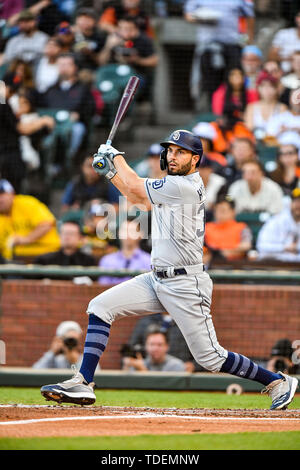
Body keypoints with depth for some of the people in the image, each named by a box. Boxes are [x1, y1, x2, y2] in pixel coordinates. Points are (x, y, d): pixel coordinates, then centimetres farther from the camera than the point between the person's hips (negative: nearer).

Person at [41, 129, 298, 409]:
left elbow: (135, 188, -10)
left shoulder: (185, 186, -17)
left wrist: (117, 156, 6)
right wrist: (110, 172, 16)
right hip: (157, 280, 9)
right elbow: (139, 200, 27)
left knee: (210, 358, -5)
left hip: (186, 285, -9)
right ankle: (83, 384, -4)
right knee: (100, 307, -2)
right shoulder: (175, 185, 12)